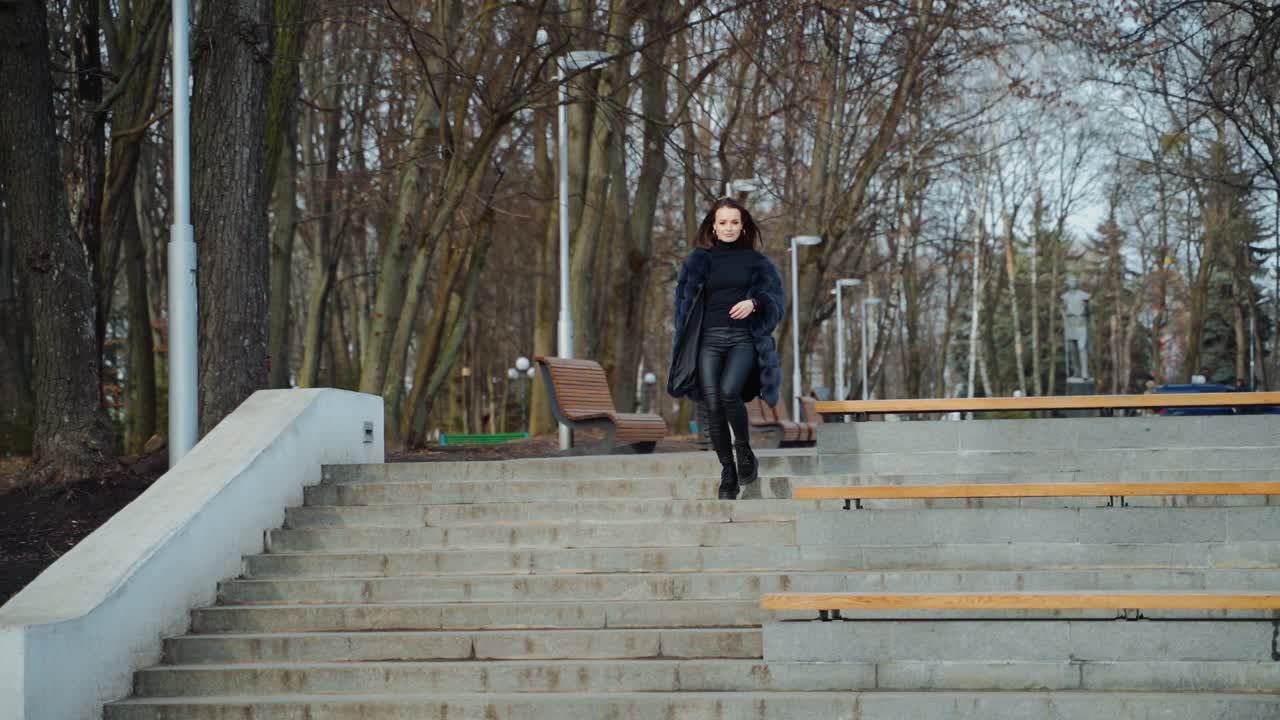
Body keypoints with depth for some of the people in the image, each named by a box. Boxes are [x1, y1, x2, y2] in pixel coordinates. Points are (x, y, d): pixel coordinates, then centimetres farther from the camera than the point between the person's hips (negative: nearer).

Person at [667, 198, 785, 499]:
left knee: (729, 392, -26)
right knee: (713, 407, -5)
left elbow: (776, 297, 4)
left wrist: (754, 302, -17)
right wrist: (683, 347, 2)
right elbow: (684, 303, 10)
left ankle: (745, 451, -2)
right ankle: (728, 474, 7)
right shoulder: (698, 260, 10)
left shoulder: (755, 260, 9)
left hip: (744, 338, -2)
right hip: (709, 339, 2)